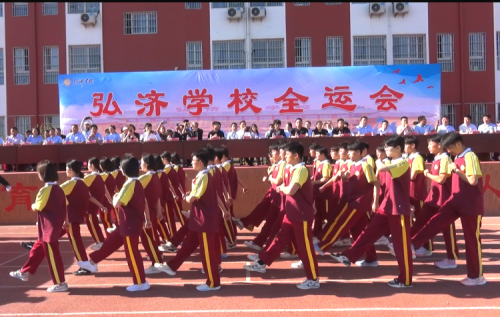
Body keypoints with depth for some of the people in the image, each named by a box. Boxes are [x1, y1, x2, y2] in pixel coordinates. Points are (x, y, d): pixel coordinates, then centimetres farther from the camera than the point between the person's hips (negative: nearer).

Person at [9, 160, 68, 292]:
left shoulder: (45, 190, -19)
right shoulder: (59, 189, 6)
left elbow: (36, 208, -15)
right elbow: (65, 206, 9)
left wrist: (33, 206, 7)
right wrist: (65, 221, 17)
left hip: (49, 229, -10)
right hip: (55, 227, 10)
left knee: (52, 255, -2)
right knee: (37, 249, 23)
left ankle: (60, 283, 5)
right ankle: (25, 272, 39)